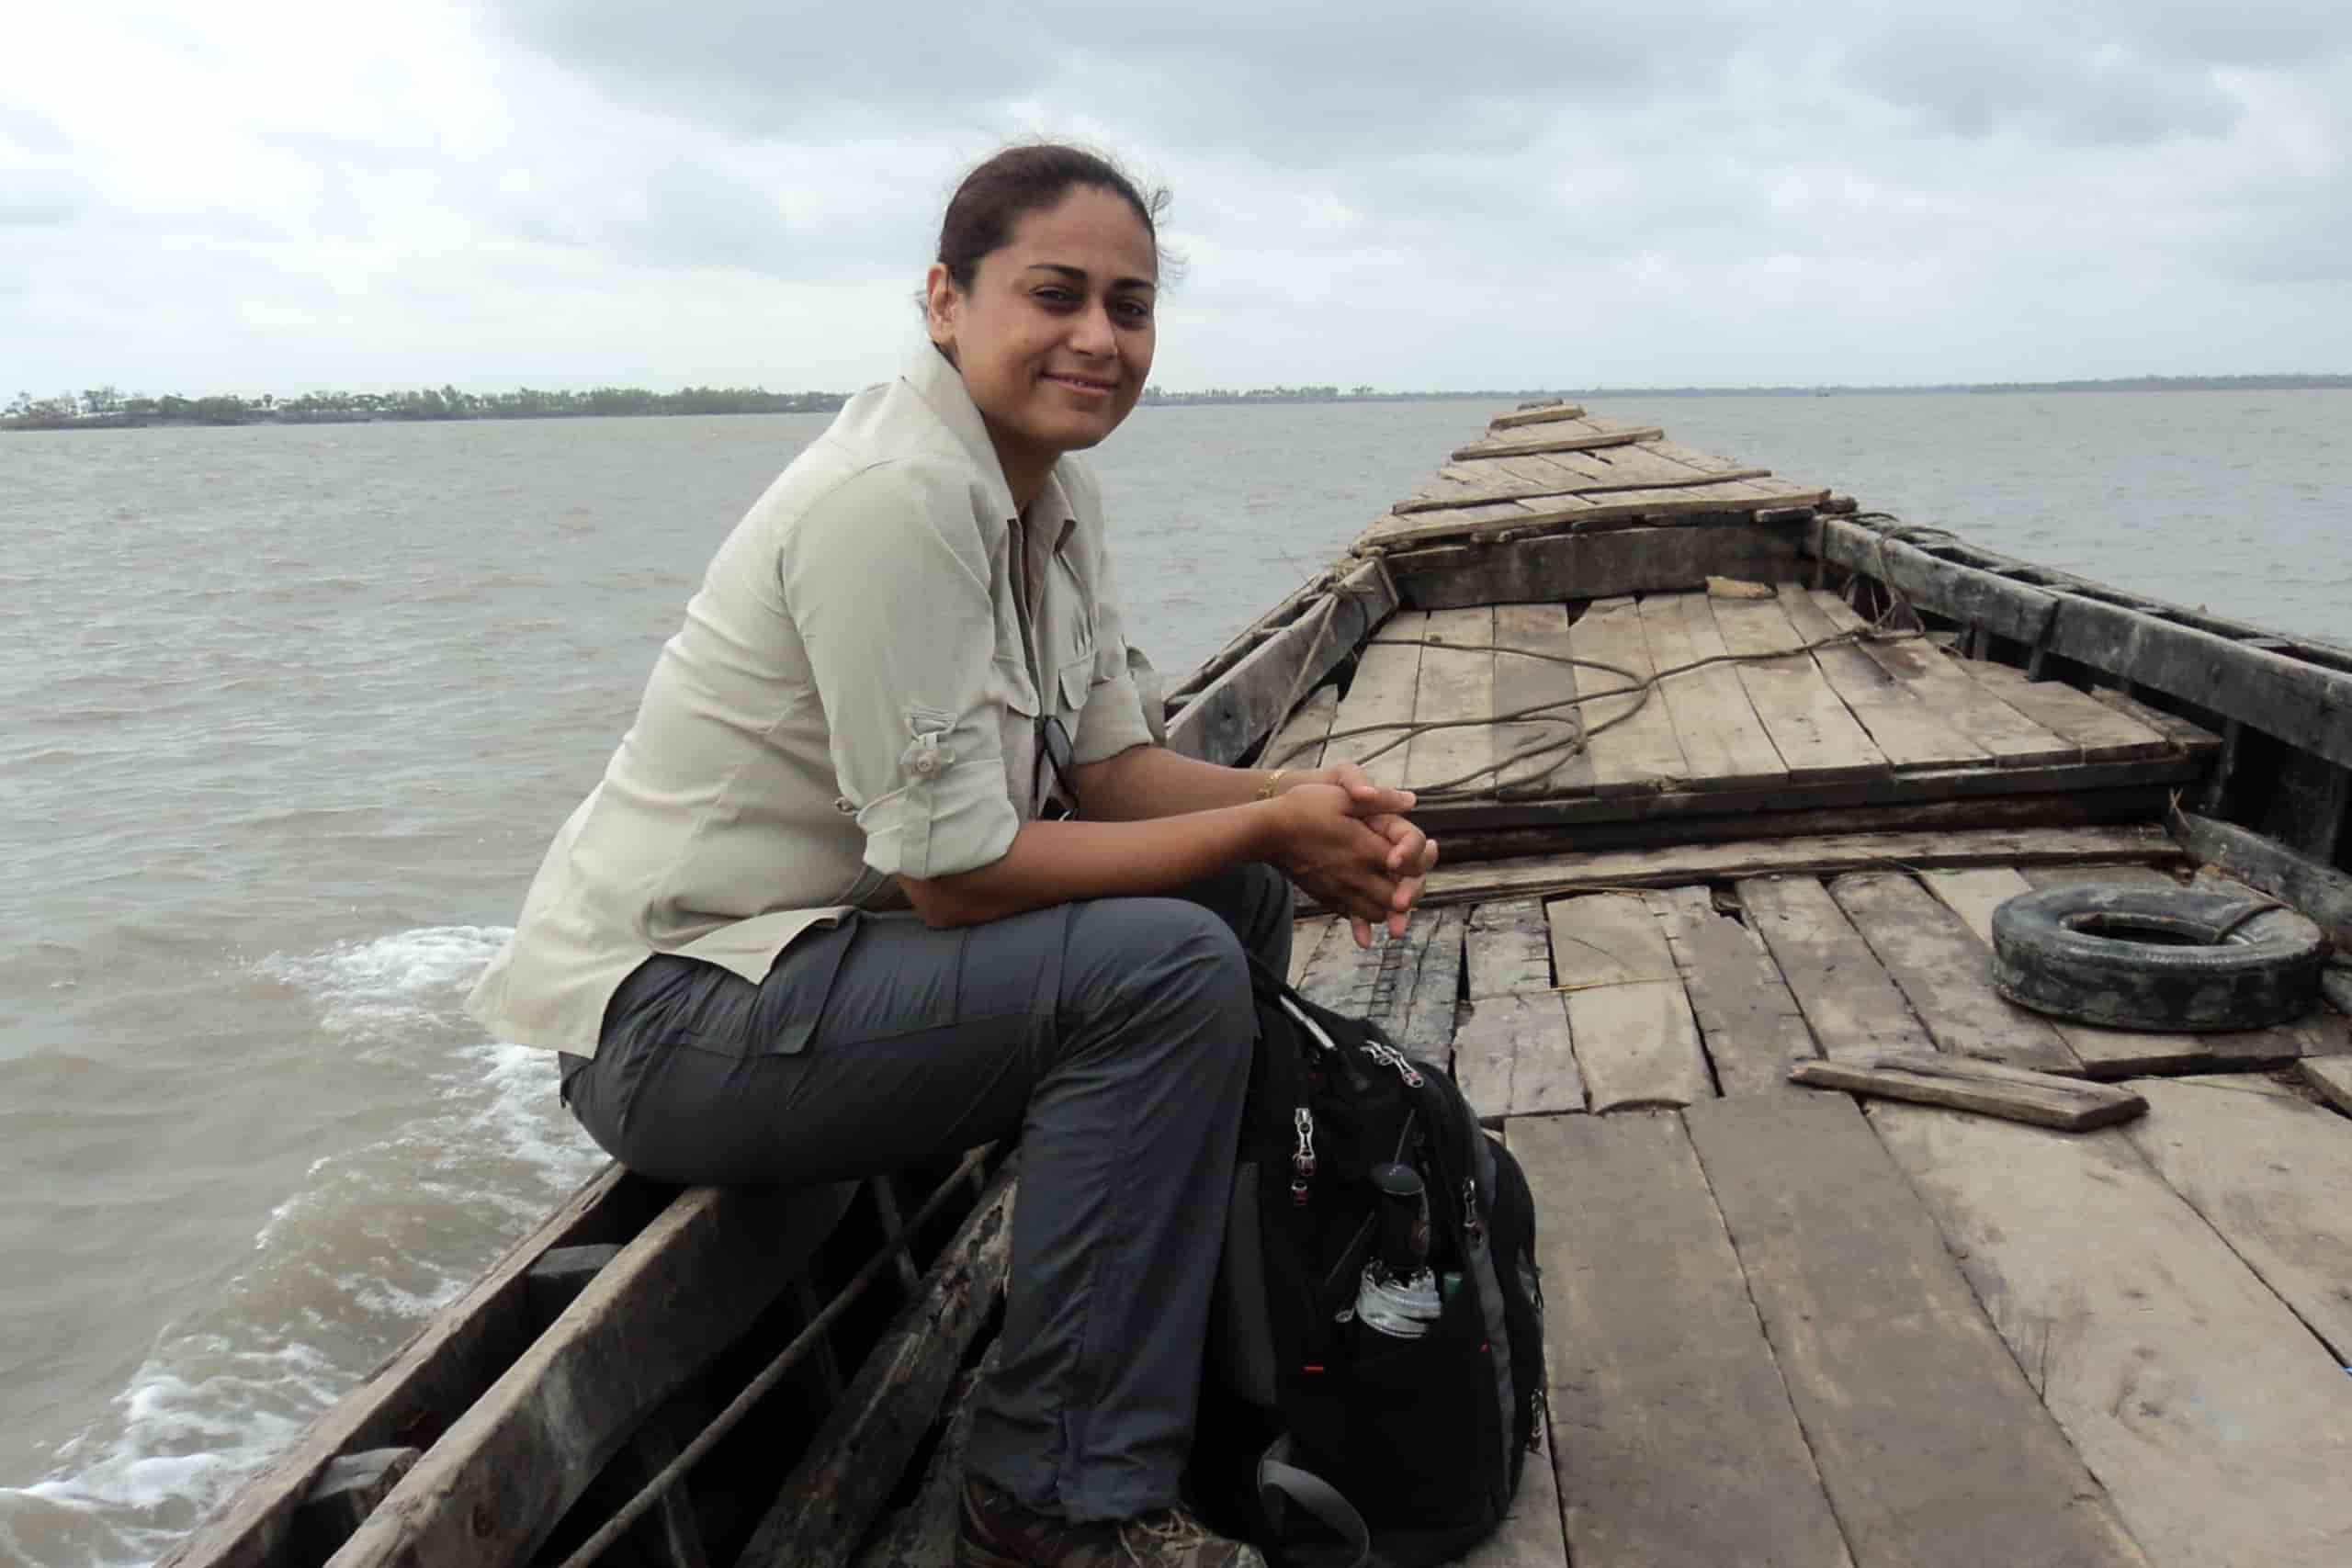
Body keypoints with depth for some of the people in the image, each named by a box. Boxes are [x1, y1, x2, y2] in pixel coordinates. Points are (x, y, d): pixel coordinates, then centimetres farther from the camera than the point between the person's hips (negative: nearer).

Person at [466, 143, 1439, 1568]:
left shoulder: (1051, 488, 4)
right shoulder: (895, 500, -24)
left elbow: (1110, 764, 7)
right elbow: (958, 872, -25)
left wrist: (1306, 803, -10)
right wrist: (1268, 824, -18)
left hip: (817, 942, 9)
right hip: (670, 1016, -9)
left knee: (1236, 893, 7)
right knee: (1169, 967, -24)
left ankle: (1193, 1324, 22)